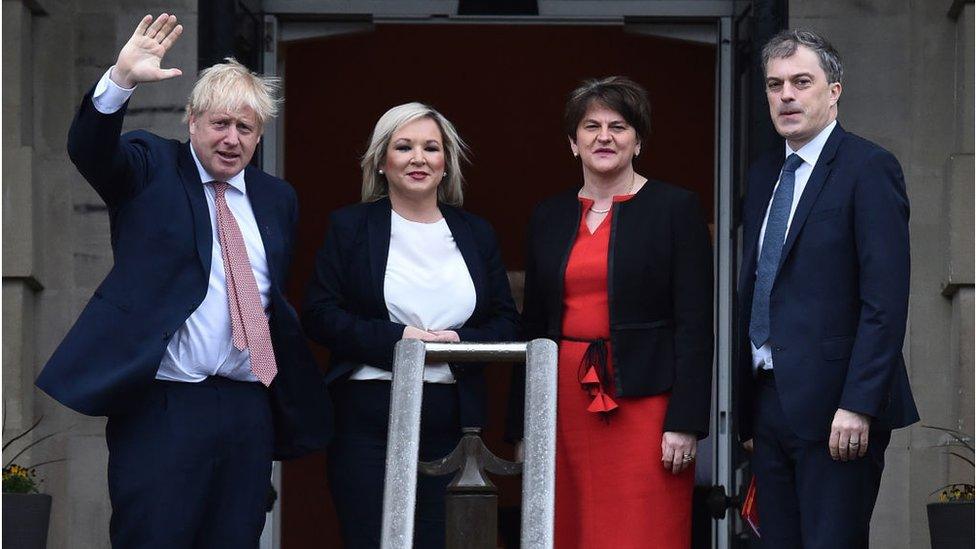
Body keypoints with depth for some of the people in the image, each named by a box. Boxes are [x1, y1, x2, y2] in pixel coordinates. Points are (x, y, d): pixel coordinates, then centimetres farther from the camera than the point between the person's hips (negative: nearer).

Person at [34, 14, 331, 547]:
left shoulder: (276, 198, 15)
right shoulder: (150, 168, 3)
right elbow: (89, 148, -17)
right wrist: (122, 79, -34)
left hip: (249, 410, 5)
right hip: (161, 405, -4)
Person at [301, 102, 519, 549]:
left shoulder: (476, 234, 14)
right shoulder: (350, 226, 6)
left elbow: (507, 323, 12)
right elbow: (319, 315, -2)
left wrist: (461, 341, -9)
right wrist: (395, 338, -13)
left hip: (453, 422, 3)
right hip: (367, 416, -2)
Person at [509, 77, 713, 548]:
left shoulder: (675, 208, 0)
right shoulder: (548, 217, 13)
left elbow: (694, 324, -5)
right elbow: (533, 325, 15)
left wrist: (685, 422, -12)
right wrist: (522, 428, 11)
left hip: (643, 400, -4)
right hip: (565, 401, 4)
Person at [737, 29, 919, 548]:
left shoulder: (869, 168, -7)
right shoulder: (764, 174, 16)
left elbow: (885, 299, -14)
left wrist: (858, 405, -20)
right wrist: (747, 408, 14)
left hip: (834, 407, -7)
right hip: (769, 403, 7)